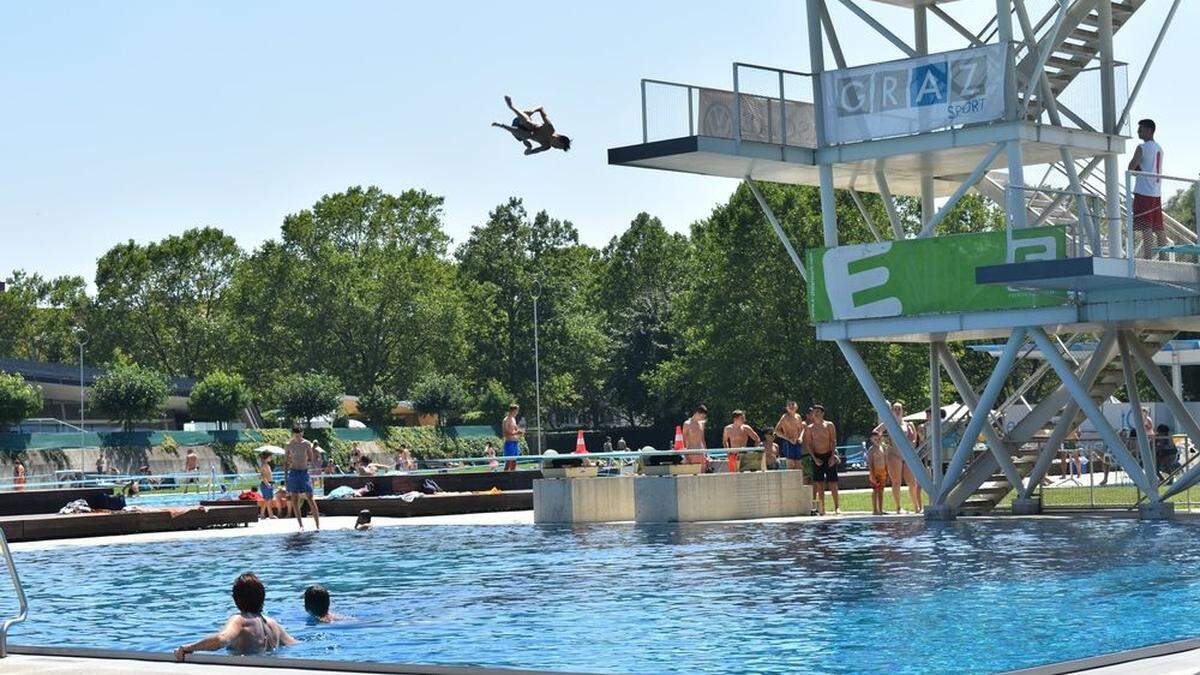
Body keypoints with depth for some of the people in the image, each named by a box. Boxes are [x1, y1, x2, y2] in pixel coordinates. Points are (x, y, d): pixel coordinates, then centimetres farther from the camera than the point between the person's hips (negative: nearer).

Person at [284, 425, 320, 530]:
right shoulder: (288, 445, 1)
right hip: (293, 472, 1)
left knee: (310, 498, -6)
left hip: (304, 472, -1)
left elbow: (311, 459, 6)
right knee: (294, 500, 1)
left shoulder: (306, 444, 0)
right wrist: (285, 475, 2)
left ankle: (317, 524, -4)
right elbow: (286, 461, 7)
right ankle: (301, 524, 8)